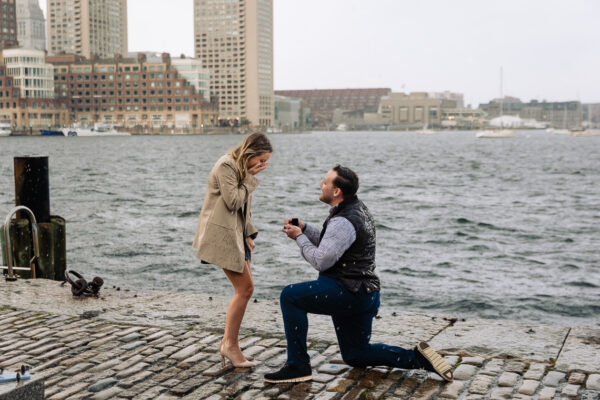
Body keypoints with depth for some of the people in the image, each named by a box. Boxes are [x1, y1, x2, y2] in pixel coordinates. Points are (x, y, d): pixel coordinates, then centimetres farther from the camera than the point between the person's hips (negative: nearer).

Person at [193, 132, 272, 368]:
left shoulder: (243, 169, 16)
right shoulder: (226, 166, -14)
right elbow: (233, 201, -20)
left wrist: (248, 234, 9)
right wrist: (251, 178, -12)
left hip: (235, 234, 10)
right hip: (221, 234, -10)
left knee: (244, 290, 8)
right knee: (244, 289, -10)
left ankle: (228, 342, 16)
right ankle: (230, 345, 0)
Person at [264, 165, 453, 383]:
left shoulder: (343, 222, -21)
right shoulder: (357, 208, 11)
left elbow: (320, 261, -21)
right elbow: (330, 243, 21)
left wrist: (299, 237, -8)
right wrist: (304, 228, 11)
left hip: (349, 293, -10)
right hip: (363, 294, 10)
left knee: (290, 296, -14)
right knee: (355, 355, 22)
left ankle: (298, 366, -11)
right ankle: (417, 357, 14)